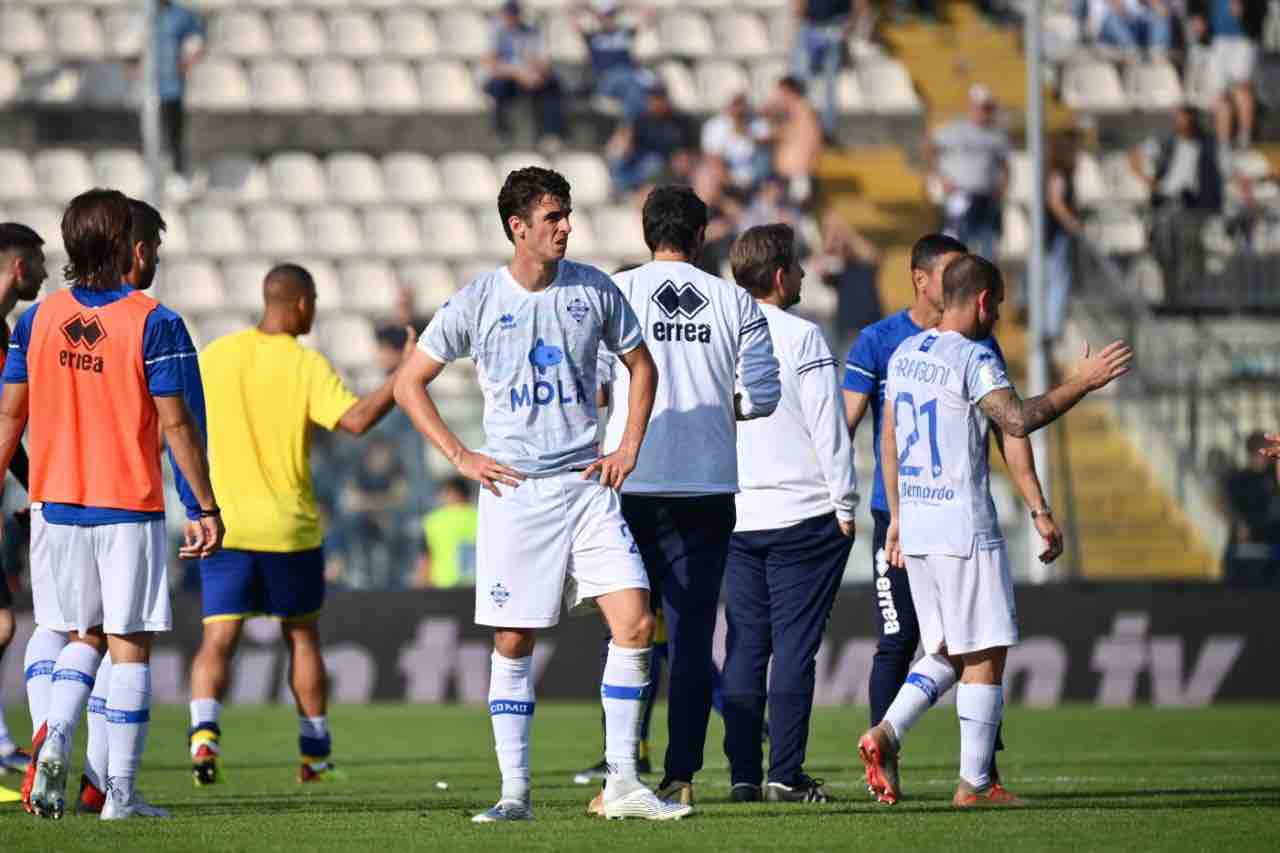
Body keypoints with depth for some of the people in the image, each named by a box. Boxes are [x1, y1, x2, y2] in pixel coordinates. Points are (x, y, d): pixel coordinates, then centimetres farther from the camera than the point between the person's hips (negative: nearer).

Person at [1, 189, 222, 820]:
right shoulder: (153, 324, -10)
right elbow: (175, 425, -10)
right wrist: (206, 509, -5)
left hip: (54, 503, 4)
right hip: (128, 508, -4)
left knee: (82, 637, 17)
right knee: (128, 645, 2)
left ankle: (54, 739, -7)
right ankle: (120, 792, 0)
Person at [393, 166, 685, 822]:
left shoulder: (593, 290, 4)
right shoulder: (476, 303, -3)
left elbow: (640, 364, 19)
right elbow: (409, 383, 5)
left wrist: (629, 447, 9)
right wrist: (461, 457, -2)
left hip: (586, 484, 2)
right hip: (513, 491, -2)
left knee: (635, 621, -10)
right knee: (513, 643, -1)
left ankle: (623, 783, -2)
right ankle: (514, 792, 7)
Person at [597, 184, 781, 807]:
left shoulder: (616, 293, 1)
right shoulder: (736, 302, 6)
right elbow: (762, 394, 1)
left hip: (630, 481, -1)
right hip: (707, 482, 1)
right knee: (691, 636, 5)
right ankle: (681, 774, 1)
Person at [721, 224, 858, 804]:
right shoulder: (801, 337, -9)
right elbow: (827, 425, -10)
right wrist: (844, 504, -2)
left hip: (735, 516, 5)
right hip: (802, 515, -5)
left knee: (743, 647, 6)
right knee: (793, 646, -3)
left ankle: (743, 774, 4)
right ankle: (784, 774, -5)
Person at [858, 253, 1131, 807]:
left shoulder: (904, 354, 12)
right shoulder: (972, 359, -13)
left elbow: (889, 440, 18)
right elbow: (1018, 419, -28)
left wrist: (897, 518, 24)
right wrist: (1081, 384, -20)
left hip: (915, 527, 8)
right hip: (965, 531, -8)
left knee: (947, 653, 16)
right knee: (985, 656, 0)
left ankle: (886, 734, -3)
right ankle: (974, 784, 0)